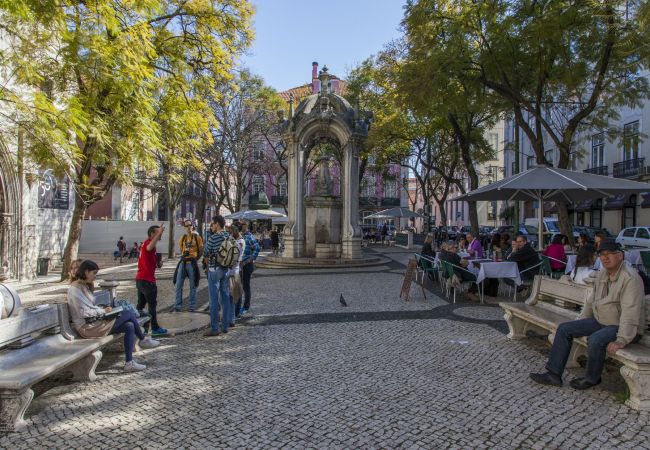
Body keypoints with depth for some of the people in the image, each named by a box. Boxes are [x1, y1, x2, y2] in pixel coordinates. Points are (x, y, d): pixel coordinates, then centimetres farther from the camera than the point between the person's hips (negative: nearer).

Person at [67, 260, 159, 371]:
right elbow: (84, 312, -22)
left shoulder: (84, 286, 15)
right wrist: (103, 311, -12)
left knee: (129, 326, -9)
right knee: (128, 314, -13)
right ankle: (143, 340, 8)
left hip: (95, 321, 9)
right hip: (87, 327, -9)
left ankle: (129, 363, -4)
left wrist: (102, 309, 2)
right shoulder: (75, 289, -14)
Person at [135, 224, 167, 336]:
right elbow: (149, 248, -42)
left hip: (140, 279, 10)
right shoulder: (148, 243, -15)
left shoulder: (145, 243, 16)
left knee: (141, 304, 15)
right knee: (152, 304, -1)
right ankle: (155, 328, 5)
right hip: (147, 280, -10)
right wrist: (159, 233, -50)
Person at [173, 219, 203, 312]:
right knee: (178, 285, 3)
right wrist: (184, 255, 3)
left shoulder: (197, 237, -2)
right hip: (183, 263, 4)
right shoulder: (183, 238, 9)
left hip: (192, 263, -4)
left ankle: (192, 306, 12)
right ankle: (178, 306, 11)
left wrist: (195, 258, -2)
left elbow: (201, 250, 2)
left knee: (193, 286, 4)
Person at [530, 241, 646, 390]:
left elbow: (630, 312, -27)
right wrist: (578, 323, 15)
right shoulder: (602, 275, 8)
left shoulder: (630, 278, -20)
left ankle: (591, 379, -4)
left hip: (621, 326, -8)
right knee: (564, 328, -2)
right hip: (600, 321, 9)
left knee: (595, 340, -34)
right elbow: (591, 301, 18)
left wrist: (621, 341, -32)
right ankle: (553, 374, -1)